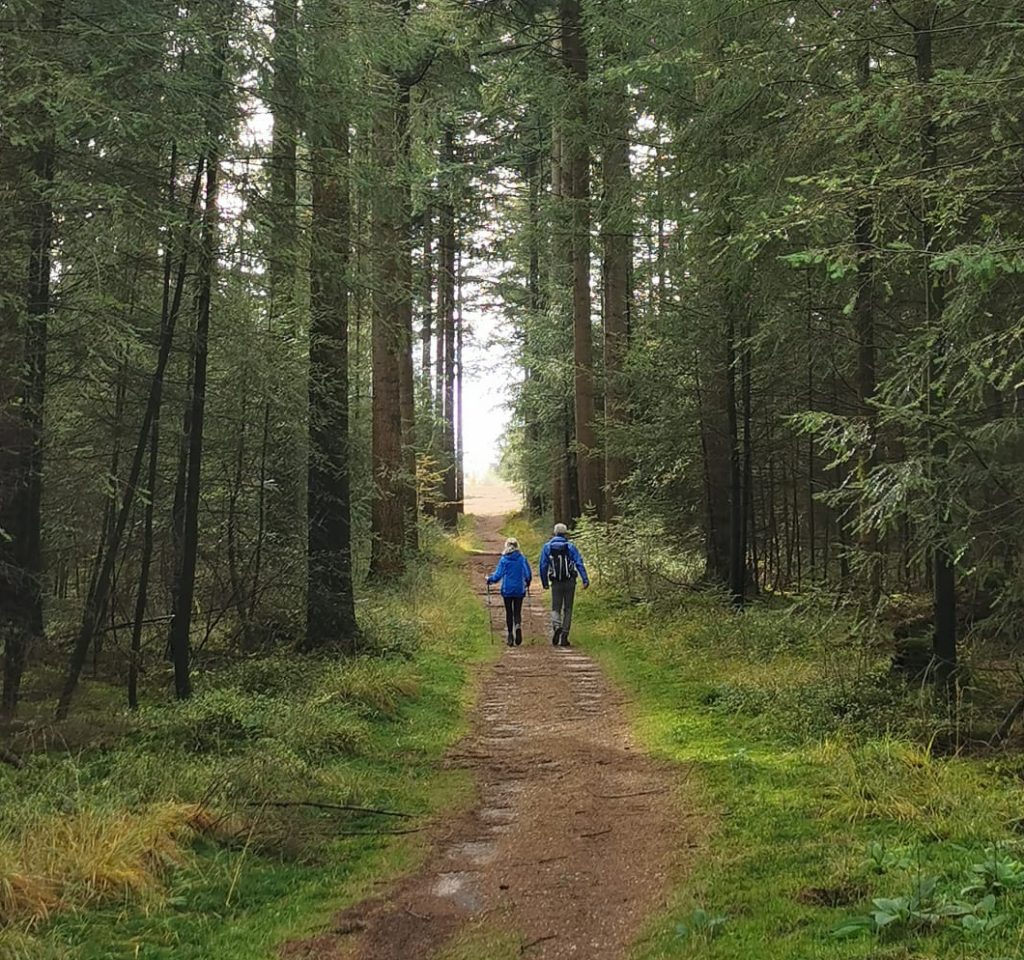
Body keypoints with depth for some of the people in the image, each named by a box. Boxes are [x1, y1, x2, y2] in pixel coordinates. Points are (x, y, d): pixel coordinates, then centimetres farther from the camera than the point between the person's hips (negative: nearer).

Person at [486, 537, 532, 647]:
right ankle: (518, 626, -23)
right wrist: (527, 583, 20)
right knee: (517, 612, 7)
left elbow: (498, 575, -10)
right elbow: (528, 574, 0)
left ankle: (510, 635, 11)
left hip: (507, 590, -1)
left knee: (509, 612, 11)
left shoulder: (504, 560, -9)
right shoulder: (522, 559, -3)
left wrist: (489, 579, 9)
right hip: (519, 590, 1)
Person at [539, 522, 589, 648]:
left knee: (555, 608, 8)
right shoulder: (570, 547, -3)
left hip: (556, 583, 0)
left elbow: (543, 566, 2)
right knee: (568, 609, 8)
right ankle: (564, 637, 5)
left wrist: (544, 583, 10)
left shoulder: (547, 547, 1)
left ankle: (556, 626, -23)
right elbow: (579, 563, -10)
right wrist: (585, 580, -13)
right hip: (570, 582, 0)